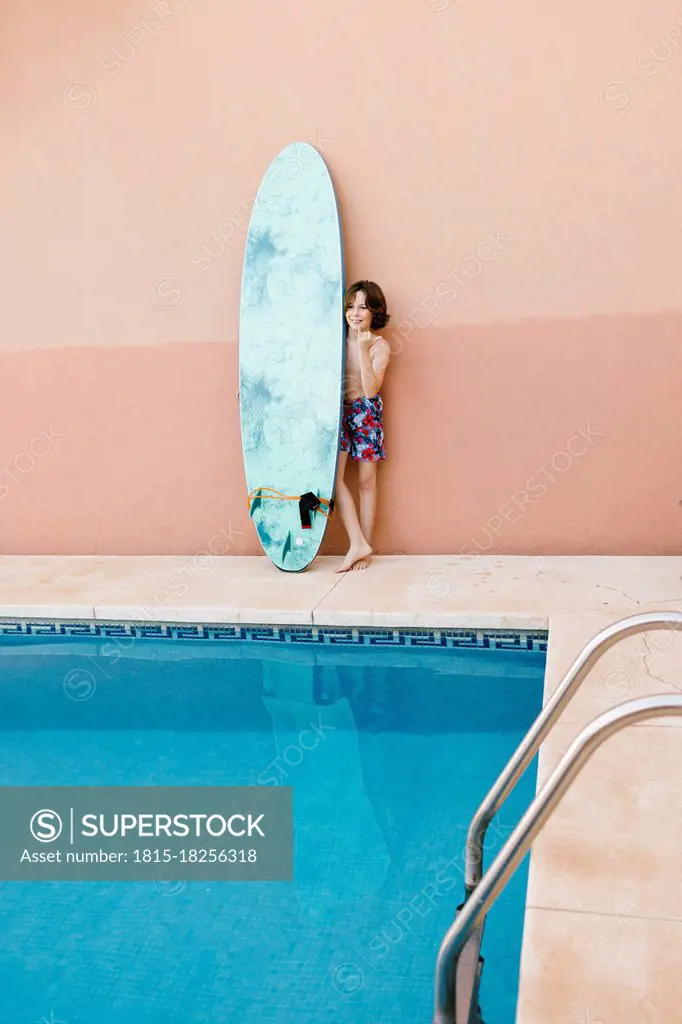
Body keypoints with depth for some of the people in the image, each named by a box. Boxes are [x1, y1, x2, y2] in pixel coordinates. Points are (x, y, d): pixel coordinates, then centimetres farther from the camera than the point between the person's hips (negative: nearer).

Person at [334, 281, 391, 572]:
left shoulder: (380, 346, -5)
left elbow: (371, 389, -19)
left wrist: (363, 349, -25)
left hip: (366, 413, -2)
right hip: (338, 410, 2)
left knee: (366, 481, 3)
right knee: (333, 475, -11)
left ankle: (364, 545, 12)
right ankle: (358, 544, -8)